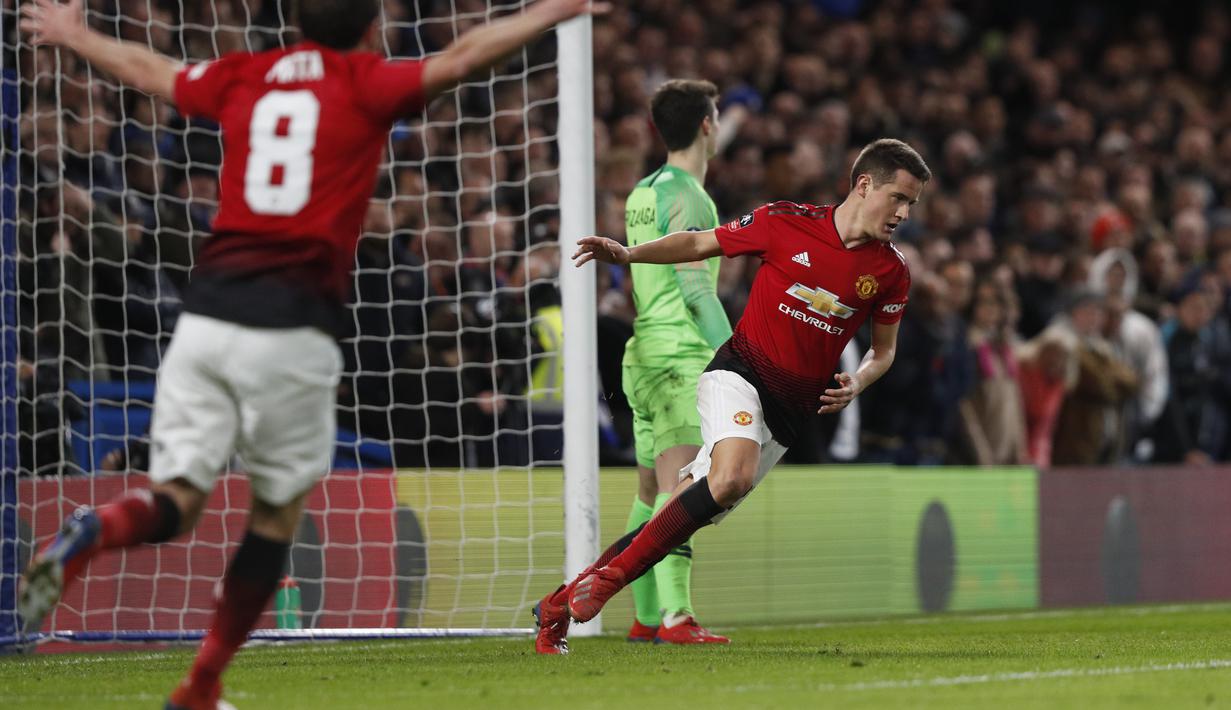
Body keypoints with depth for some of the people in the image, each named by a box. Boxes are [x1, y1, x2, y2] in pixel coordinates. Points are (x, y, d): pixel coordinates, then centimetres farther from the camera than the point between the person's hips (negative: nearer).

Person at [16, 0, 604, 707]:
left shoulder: (243, 77, 16)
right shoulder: (365, 83, 2)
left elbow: (148, 69, 30)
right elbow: (460, 59, -10)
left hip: (207, 311, 4)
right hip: (291, 326, -4)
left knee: (178, 502, 5)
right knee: (280, 510, 13)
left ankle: (89, 535, -29)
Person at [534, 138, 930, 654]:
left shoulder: (891, 272, 3)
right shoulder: (784, 223, -6)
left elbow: (884, 349, 17)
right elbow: (700, 244, 6)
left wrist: (855, 384, -4)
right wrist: (628, 254, -7)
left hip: (790, 412, 4)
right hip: (740, 373, -4)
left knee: (687, 514, 0)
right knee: (732, 477, -33)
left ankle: (560, 605, 10)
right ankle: (609, 574, -20)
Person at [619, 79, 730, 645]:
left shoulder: (641, 194, 17)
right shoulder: (687, 196, -11)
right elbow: (696, 289, -18)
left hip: (644, 354, 10)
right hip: (681, 358, -10)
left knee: (652, 491, 14)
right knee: (678, 488, -16)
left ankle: (646, 616, 20)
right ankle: (675, 617, -25)